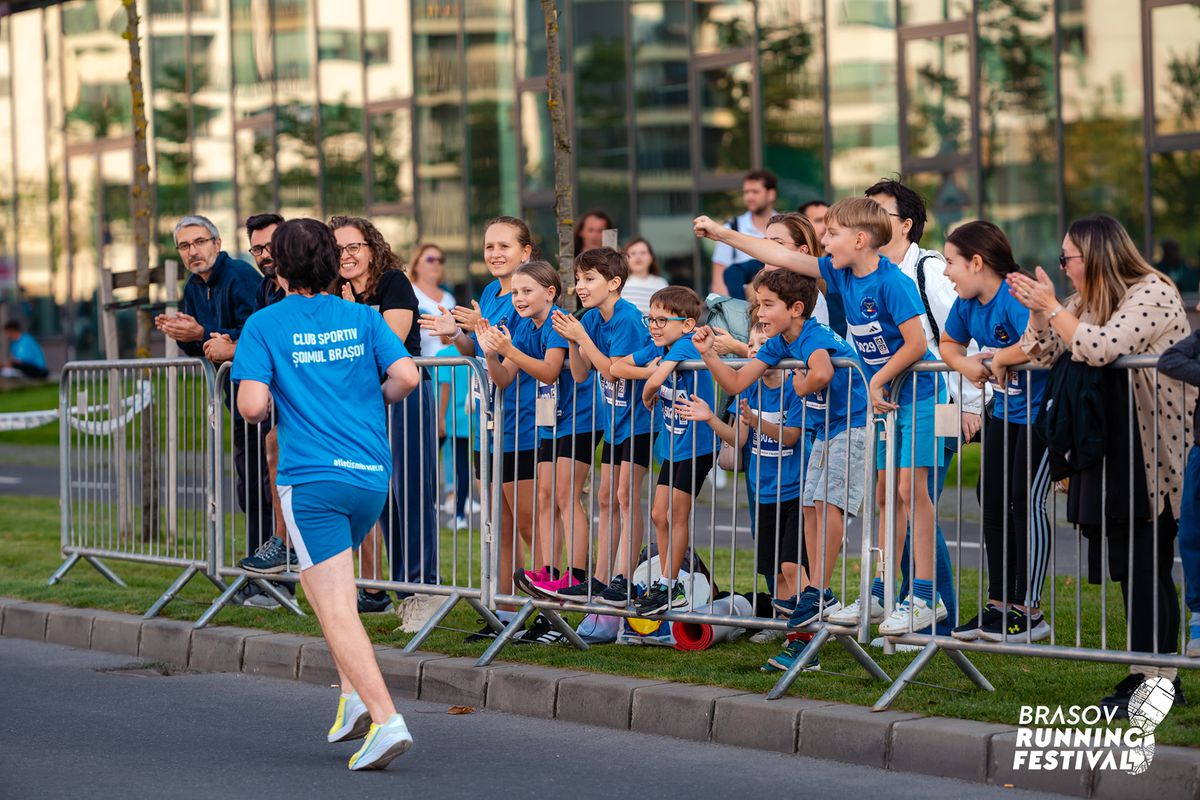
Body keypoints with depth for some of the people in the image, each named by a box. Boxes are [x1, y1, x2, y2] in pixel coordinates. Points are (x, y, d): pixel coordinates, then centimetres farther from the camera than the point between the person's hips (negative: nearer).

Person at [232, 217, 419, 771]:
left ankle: (386, 719, -18)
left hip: (313, 480, -5)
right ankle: (354, 696, 16)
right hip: (372, 476, 5)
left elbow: (251, 407, -11)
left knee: (337, 611, -6)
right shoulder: (363, 318, 8)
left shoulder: (265, 325, -2)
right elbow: (406, 377, -3)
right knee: (324, 582, 26)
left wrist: (270, 405, 12)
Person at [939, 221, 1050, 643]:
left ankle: (1029, 611, -3)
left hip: (1042, 409, -10)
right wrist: (965, 364, -4)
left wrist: (999, 358, -25)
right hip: (1006, 411, 10)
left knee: (1025, 499, -10)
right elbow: (948, 343, 20)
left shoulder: (1015, 297, -25)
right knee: (992, 499, 10)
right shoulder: (967, 303, 3)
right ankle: (999, 605, 20)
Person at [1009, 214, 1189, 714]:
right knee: (1130, 565, 8)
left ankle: (1156, 680, -7)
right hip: (1107, 457, 9)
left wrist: (1053, 307, -14)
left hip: (1149, 459, -9)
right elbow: (1044, 354, 18)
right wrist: (1037, 312, 2)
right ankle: (1149, 675, 11)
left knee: (1145, 565, -9)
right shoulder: (1088, 301, 16)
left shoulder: (1151, 294, -11)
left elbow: (1100, 347, -24)